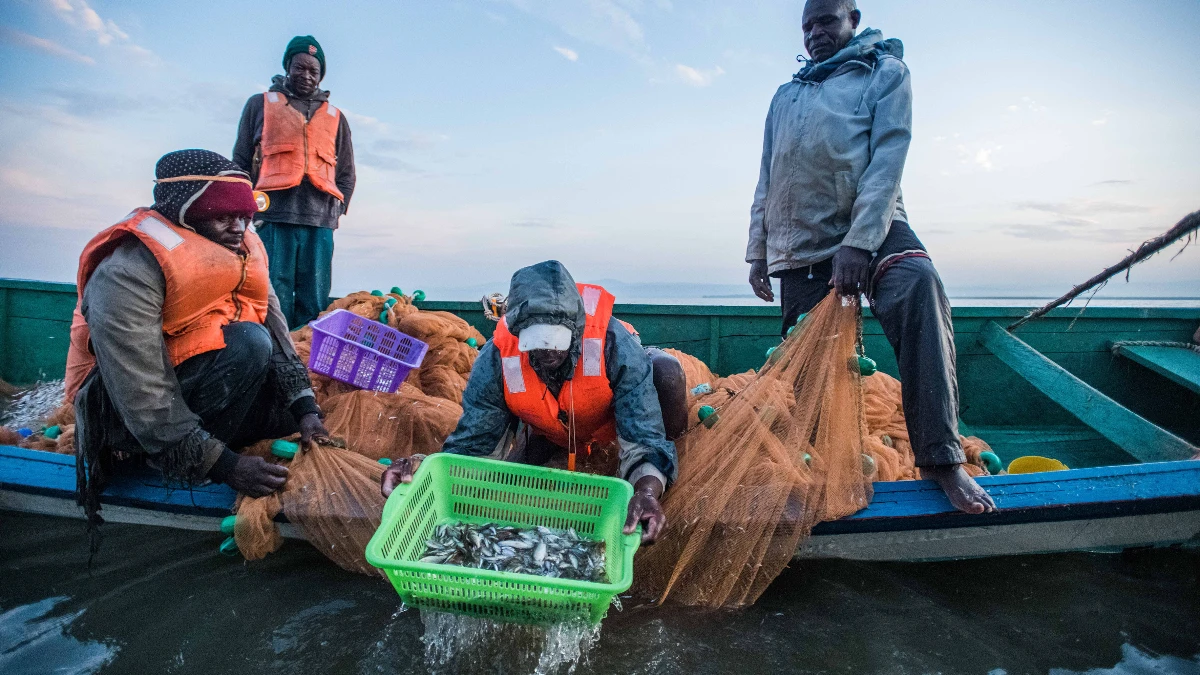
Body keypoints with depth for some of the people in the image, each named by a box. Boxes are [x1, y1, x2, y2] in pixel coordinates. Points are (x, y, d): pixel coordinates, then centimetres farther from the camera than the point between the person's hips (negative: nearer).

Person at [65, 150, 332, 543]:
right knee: (249, 342, -29)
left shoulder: (242, 252, -3)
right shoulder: (130, 271, -26)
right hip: (123, 413, -8)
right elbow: (142, 398, -29)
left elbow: (278, 334, -6)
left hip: (193, 387, 8)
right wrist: (223, 465, -31)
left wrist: (305, 410, -17)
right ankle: (176, 462, -14)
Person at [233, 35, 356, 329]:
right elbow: (241, 161, 15)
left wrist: (336, 209, 6)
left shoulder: (336, 118, 22)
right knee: (274, 301, -8)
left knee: (314, 304, -2)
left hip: (320, 223, 2)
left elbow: (346, 174, 22)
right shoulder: (260, 104, 18)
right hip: (274, 219, -2)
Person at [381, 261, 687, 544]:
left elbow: (644, 439, -43)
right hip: (548, 432, 3)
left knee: (665, 370, -31)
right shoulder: (496, 359, -33)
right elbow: (472, 441, -27)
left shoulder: (614, 344, -42)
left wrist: (647, 491, -65)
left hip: (611, 417, -2)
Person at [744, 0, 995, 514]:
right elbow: (766, 182, 24)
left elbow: (888, 159, -6)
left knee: (918, 288, -32)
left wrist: (859, 241, -20)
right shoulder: (785, 96, 24)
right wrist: (757, 250, 15)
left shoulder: (885, 71, 9)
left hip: (871, 227, -4)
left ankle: (941, 457, -30)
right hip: (799, 243, 4)